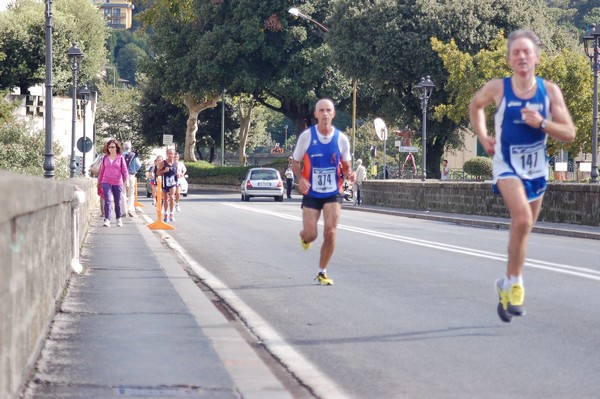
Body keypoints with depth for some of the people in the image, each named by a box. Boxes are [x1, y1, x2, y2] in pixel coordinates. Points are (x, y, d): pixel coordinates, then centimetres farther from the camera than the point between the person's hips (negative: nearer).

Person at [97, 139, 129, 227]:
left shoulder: (120, 158, 2)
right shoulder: (105, 158, 8)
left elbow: (124, 170, -2)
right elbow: (102, 170, 15)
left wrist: (126, 179, -16)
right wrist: (99, 182, 20)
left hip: (117, 183, 0)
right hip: (106, 182, 1)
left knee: (117, 202, 10)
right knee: (107, 201, -12)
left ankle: (119, 218, 25)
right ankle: (107, 219, -15)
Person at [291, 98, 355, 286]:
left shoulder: (341, 139, -3)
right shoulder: (306, 136, -7)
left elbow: (346, 166, 8)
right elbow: (295, 162, 2)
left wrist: (349, 174, -15)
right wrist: (300, 179, -17)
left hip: (333, 193, 1)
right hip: (311, 193, -1)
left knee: (330, 232, -10)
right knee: (310, 235, -4)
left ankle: (322, 272, 7)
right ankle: (304, 236, 37)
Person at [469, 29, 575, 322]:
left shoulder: (549, 91, -6)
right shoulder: (497, 88, -9)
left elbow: (569, 134, -6)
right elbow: (475, 105, 14)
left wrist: (541, 123, -22)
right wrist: (483, 138, 5)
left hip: (536, 169, 3)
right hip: (507, 166, -3)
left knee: (522, 227, 15)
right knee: (522, 219, -27)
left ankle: (507, 286, 34)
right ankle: (515, 284, -13)